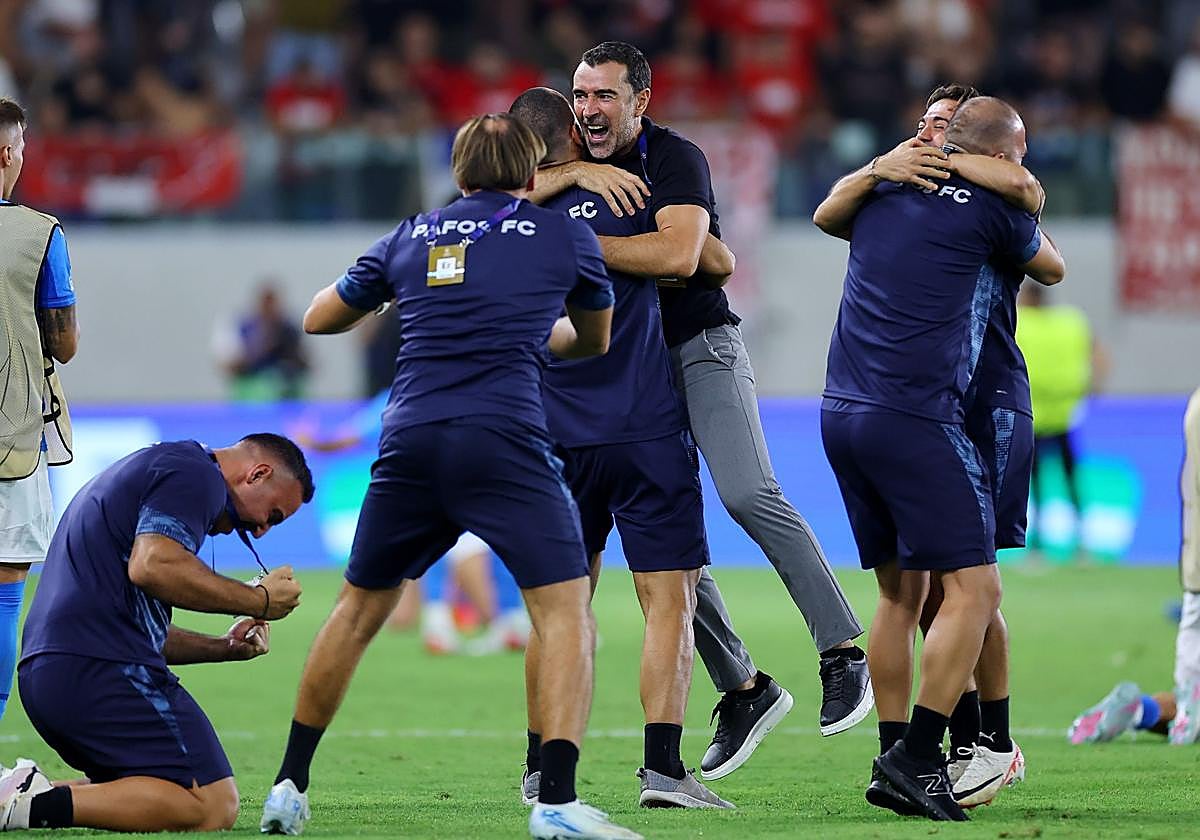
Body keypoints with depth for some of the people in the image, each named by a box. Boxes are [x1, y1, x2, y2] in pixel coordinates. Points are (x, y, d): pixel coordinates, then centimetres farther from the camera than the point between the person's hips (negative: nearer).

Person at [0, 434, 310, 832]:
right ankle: (38, 806, -21)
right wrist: (258, 600, -8)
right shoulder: (195, 475, -2)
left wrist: (223, 647, 24)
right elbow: (153, 566, -20)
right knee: (213, 805, -12)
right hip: (102, 666, -10)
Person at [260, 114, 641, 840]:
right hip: (504, 442, -3)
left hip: (408, 444, 3)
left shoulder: (411, 237, 19)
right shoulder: (567, 237, 13)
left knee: (358, 612, 19)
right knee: (567, 614, -1)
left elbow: (319, 319, 31)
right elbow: (595, 339, 32)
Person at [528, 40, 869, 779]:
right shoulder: (582, 163, 10)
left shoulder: (675, 159, -9)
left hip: (702, 347, -7)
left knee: (747, 493, -27)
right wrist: (575, 175, -20)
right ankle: (742, 689, 13)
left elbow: (678, 255, -25)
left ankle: (843, 649, -25)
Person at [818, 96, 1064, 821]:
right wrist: (1024, 207, 36)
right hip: (917, 419, -7)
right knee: (972, 590, -6)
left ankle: (894, 767, 11)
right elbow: (1052, 269, 17)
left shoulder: (883, 193, 14)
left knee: (903, 591, 14)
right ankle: (919, 754, -17)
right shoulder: (991, 208, -3)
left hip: (843, 410, 8)